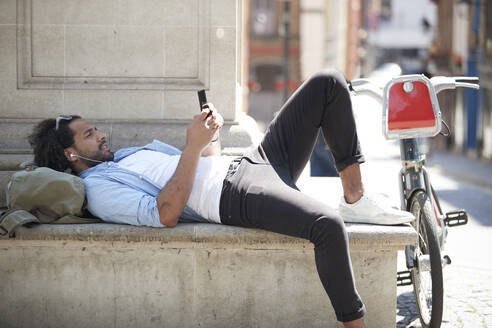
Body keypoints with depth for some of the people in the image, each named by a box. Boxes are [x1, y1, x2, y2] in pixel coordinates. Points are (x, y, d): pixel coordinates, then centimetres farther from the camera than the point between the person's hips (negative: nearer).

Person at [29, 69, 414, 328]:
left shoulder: (133, 151, 29)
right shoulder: (97, 189, 0)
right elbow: (165, 215, -17)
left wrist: (210, 136, 4)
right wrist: (194, 145, -17)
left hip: (248, 163, 10)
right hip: (235, 197, -9)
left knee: (328, 83, 1)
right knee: (328, 225, -38)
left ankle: (355, 198, 2)